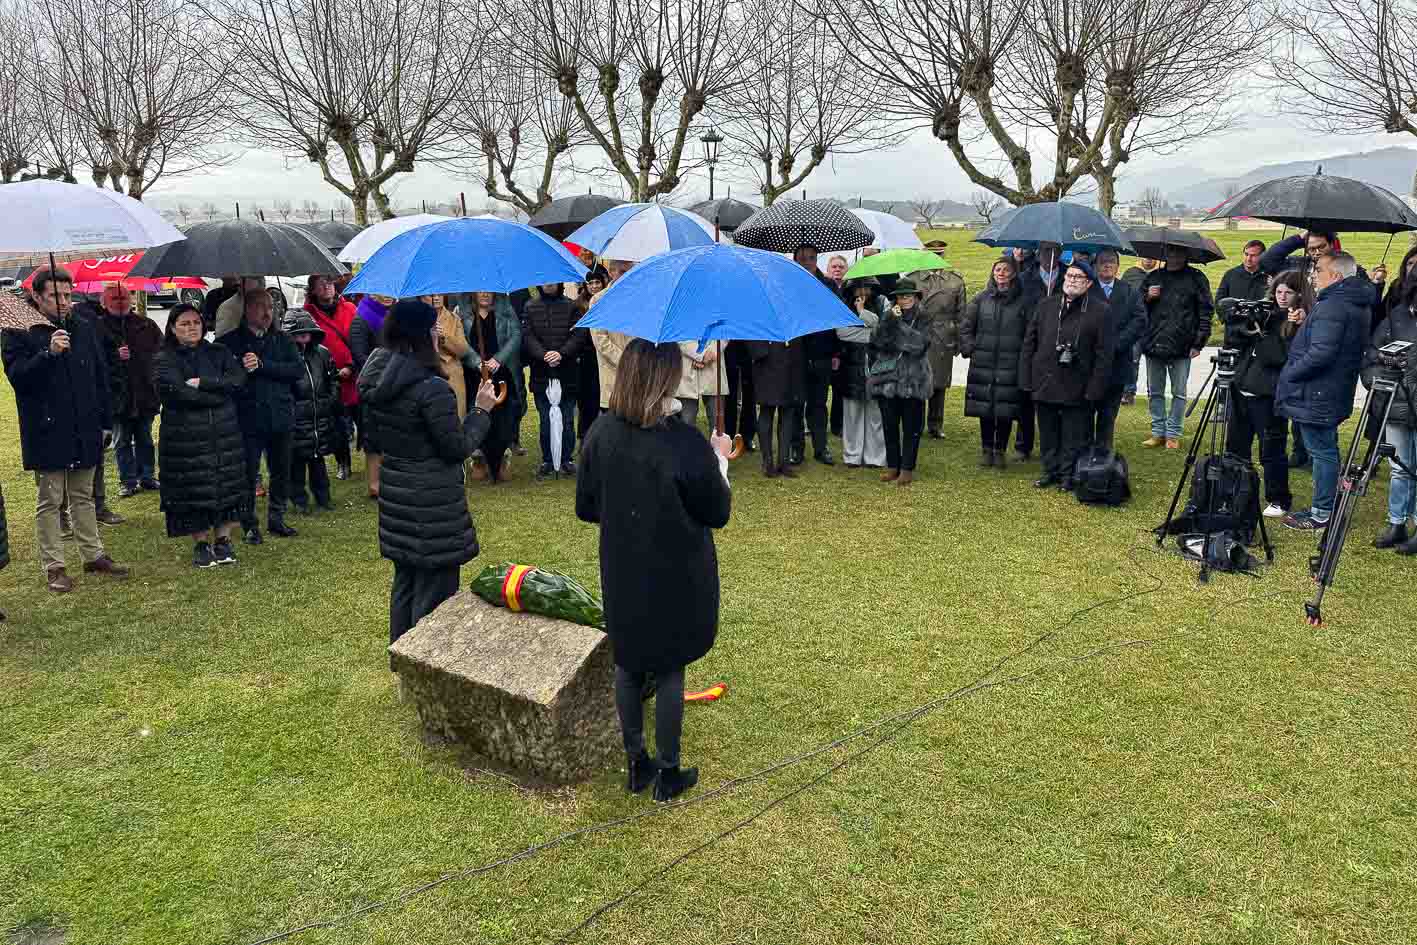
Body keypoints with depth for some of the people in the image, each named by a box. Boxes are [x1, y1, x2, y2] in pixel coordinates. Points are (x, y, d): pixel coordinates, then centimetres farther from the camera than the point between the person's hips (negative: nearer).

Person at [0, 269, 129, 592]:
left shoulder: (83, 330, 8)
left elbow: (101, 378, 12)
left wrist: (105, 422, 10)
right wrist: (48, 353, -30)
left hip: (84, 431, 5)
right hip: (46, 433, -4)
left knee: (83, 497, 16)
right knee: (49, 502, 4)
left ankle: (93, 555, 26)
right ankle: (53, 567, 11)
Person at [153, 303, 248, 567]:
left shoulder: (218, 353, 11)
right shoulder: (164, 360, 1)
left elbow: (239, 379, -6)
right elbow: (181, 394, -15)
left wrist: (202, 383, -14)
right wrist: (220, 392, -11)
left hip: (224, 433, 3)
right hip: (185, 435, -3)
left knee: (227, 486, 4)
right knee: (194, 492, 1)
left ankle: (223, 540, 16)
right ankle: (201, 545, 14)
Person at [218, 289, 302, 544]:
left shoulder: (282, 340, 10)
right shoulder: (230, 341, 1)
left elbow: (298, 369, -6)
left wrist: (262, 365, -13)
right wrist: (241, 369, -21)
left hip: (280, 417, 3)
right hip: (248, 419, -3)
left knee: (281, 471, 12)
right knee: (248, 473, 2)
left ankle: (276, 519, 28)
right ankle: (250, 525, 15)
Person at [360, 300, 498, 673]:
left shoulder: (375, 384, 3)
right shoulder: (432, 389, -22)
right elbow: (458, 448, -16)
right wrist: (481, 411, -5)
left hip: (395, 495, 9)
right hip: (433, 504, -8)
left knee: (404, 581, 22)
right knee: (434, 587, 4)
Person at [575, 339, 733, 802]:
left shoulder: (601, 434, -11)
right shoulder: (687, 445, -25)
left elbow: (585, 509, 0)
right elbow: (717, 513, -12)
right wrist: (720, 460, 2)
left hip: (622, 575, 4)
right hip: (675, 578, -4)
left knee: (628, 664, 19)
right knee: (669, 671, 12)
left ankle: (635, 764, 34)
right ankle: (668, 773, 27)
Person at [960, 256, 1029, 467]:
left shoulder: (1023, 301, 1)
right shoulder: (981, 299, 7)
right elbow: (965, 327, 13)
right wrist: (969, 349, 3)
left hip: (1010, 365, -2)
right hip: (983, 364, 2)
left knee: (1006, 410, 0)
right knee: (984, 409, 6)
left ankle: (1000, 451, 13)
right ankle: (986, 449, 19)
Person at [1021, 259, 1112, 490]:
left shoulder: (1100, 311, -3)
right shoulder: (1046, 305, 8)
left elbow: (1103, 354, -5)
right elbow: (1029, 343, 10)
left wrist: (1095, 389, -10)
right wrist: (1026, 379, 4)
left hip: (1076, 388, -4)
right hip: (1044, 383, 4)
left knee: (1073, 437, 4)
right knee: (1048, 434, 13)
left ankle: (1068, 475, 16)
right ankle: (1050, 471, 25)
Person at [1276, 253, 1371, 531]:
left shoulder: (1331, 307, -21)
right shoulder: (1358, 305, 12)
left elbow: (1320, 353, -28)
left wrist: (1289, 374, -15)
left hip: (1316, 395, -10)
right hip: (1334, 394, 10)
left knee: (1322, 452, -2)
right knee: (1327, 450, 18)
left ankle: (1322, 513, 5)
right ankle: (1326, 507, 27)